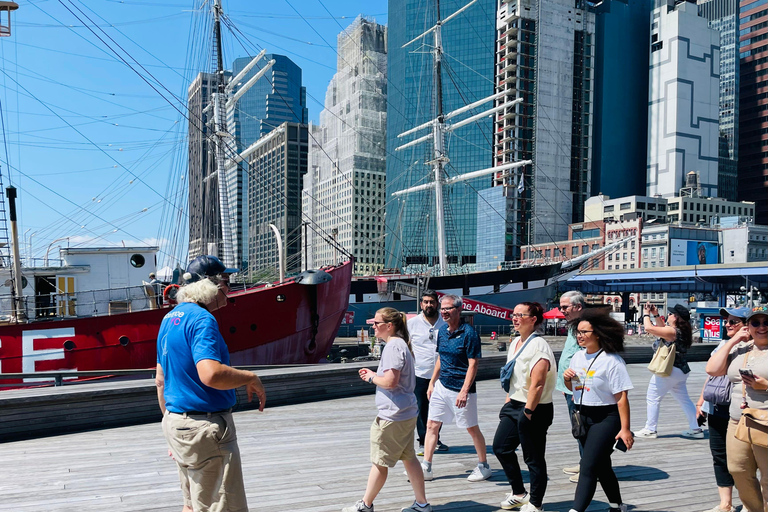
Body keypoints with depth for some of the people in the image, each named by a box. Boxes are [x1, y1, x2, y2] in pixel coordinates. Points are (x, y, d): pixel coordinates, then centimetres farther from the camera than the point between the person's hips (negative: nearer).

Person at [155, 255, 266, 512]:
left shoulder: (169, 318, 12)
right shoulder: (202, 319, -18)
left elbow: (160, 380, 18)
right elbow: (211, 374, -32)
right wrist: (251, 378, -16)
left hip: (176, 422, 10)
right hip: (205, 427, -10)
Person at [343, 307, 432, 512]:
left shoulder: (393, 346, -19)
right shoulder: (400, 344, 13)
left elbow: (390, 381, -26)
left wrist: (371, 378, -9)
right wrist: (374, 374, 9)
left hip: (392, 416, -10)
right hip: (407, 413, 10)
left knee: (379, 462, 4)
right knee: (409, 458, 16)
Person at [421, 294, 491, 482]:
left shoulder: (468, 333, -15)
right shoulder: (442, 331, 7)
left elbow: (473, 365, -17)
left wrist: (464, 391, -23)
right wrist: (431, 383, 16)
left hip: (461, 390, -7)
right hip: (441, 386, 7)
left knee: (472, 428, 6)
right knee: (432, 425, 6)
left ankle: (484, 467, 24)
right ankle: (426, 468, 13)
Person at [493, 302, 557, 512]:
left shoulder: (538, 345, -17)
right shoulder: (515, 343, 10)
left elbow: (537, 384, -22)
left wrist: (527, 412, -21)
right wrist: (508, 402, 15)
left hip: (534, 410, -9)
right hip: (514, 406, 9)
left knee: (534, 458, 3)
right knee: (500, 447, 12)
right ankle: (519, 493, 28)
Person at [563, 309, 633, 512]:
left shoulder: (612, 360, -16)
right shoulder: (578, 357, 6)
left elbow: (621, 397, -18)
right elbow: (573, 387, 18)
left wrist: (625, 429, -20)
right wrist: (567, 378, -5)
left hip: (606, 419, -8)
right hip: (584, 417, 8)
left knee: (588, 467, -13)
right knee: (601, 465, 19)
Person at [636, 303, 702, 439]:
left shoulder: (672, 331, -21)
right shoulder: (682, 332, 7)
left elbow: (649, 328, -24)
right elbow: (663, 329, 23)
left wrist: (646, 314, -7)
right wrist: (656, 315, 16)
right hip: (680, 371, 9)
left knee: (652, 398, 2)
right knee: (684, 400, 16)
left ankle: (650, 430, 8)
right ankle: (695, 429, 19)